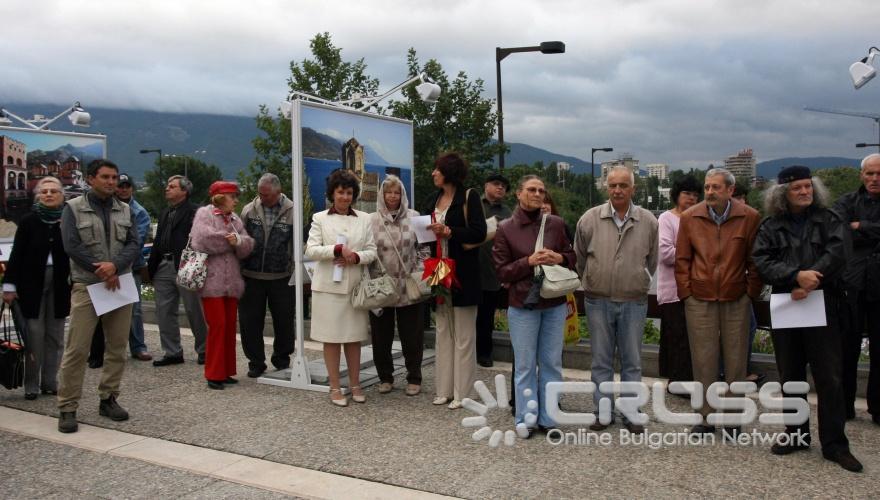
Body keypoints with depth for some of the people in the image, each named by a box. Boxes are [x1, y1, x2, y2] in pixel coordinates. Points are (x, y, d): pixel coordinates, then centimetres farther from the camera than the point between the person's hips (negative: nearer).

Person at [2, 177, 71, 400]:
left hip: (59, 284, 2)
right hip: (32, 284, -1)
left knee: (55, 336, 8)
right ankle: (31, 385, 10)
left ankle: (50, 382, 18)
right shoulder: (28, 221, -1)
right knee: (34, 334, -1)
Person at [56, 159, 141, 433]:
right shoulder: (74, 208, 0)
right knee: (76, 349, -5)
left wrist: (114, 266, -17)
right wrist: (102, 271, -12)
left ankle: (108, 399, 21)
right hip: (86, 287, -4)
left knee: (117, 347, 8)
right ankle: (67, 408, 3)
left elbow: (134, 244, 2)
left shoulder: (125, 210, 10)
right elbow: (72, 246, -8)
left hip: (119, 284, 4)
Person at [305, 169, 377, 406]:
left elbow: (372, 251, 5)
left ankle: (355, 384, 21)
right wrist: (337, 250, -18)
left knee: (354, 336, 9)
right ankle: (335, 388, 14)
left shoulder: (364, 219, 9)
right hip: (328, 286, -2)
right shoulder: (320, 218, 3)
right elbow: (311, 250, -6)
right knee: (332, 337, 3)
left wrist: (355, 257, -14)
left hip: (355, 285, 2)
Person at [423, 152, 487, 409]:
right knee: (443, 333, 11)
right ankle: (444, 389, 19)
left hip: (463, 274, -6)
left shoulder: (469, 197, -6)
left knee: (463, 336, 1)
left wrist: (448, 232, -20)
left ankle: (462, 393, 8)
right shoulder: (432, 199, 13)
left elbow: (479, 233, -14)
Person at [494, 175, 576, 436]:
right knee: (525, 365, 5)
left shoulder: (556, 223, 3)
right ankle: (525, 420, 17)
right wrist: (529, 262, -18)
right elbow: (502, 271, -4)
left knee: (551, 363, 10)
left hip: (554, 304, 3)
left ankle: (548, 419, 22)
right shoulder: (505, 229, -4)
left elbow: (572, 256, 12)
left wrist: (560, 258, -11)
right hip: (522, 306, -2)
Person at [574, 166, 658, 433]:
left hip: (634, 302, 0)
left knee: (632, 362, 9)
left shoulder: (648, 221, -2)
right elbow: (580, 259, 8)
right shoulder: (590, 219, -4)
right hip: (598, 301, 0)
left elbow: (652, 261, 10)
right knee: (601, 361, 10)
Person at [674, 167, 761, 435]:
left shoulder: (750, 217, -1)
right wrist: (686, 292, 1)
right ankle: (706, 417, 16)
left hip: (736, 300, 0)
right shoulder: (689, 217, 2)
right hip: (699, 300, 1)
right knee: (703, 360, 5)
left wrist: (751, 292, 0)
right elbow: (682, 259, 5)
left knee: (735, 360, 8)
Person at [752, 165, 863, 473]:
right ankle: (796, 435, 23)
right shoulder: (770, 227, 7)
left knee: (830, 377, 0)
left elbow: (836, 254, -10)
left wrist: (809, 284, -19)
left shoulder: (829, 220, 5)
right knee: (790, 376, 10)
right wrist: (797, 276, -21)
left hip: (822, 306, -1)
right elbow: (763, 263, -6)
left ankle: (834, 444, 10)